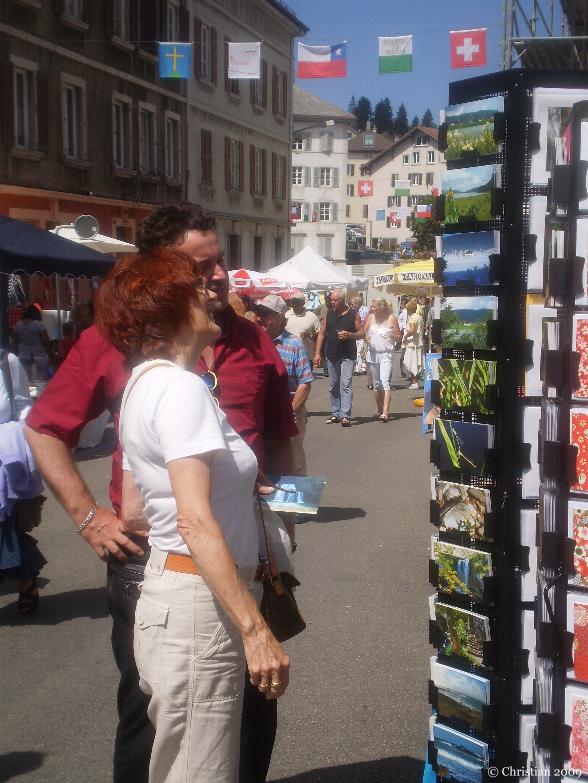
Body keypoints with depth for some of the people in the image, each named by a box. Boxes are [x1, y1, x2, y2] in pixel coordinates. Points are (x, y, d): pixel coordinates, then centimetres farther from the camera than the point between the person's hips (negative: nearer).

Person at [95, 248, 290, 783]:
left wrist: (239, 492, 24)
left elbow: (132, 507, 17)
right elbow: (197, 522, -24)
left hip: (168, 587, 10)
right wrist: (255, 630, -25)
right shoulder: (180, 387, -16)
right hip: (199, 604, -10)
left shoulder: (145, 383, 13)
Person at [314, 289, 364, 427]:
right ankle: (335, 414, 21)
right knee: (334, 386, 12)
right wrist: (317, 353, 2)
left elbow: (361, 333, 1)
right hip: (331, 355, 5)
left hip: (347, 356, -5)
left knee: (346, 385, -12)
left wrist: (349, 335, -19)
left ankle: (345, 415, -14)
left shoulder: (353, 314, -3)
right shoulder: (329, 313, 7)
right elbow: (322, 333, 9)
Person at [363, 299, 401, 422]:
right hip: (372, 354, 4)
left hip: (386, 354, -4)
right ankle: (380, 410, 24)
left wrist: (391, 336, -17)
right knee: (376, 384, 11)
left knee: (385, 382, -16)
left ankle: (385, 412, -22)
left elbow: (398, 337, 4)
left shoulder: (392, 319, -2)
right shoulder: (370, 317, 5)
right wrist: (366, 338, -11)